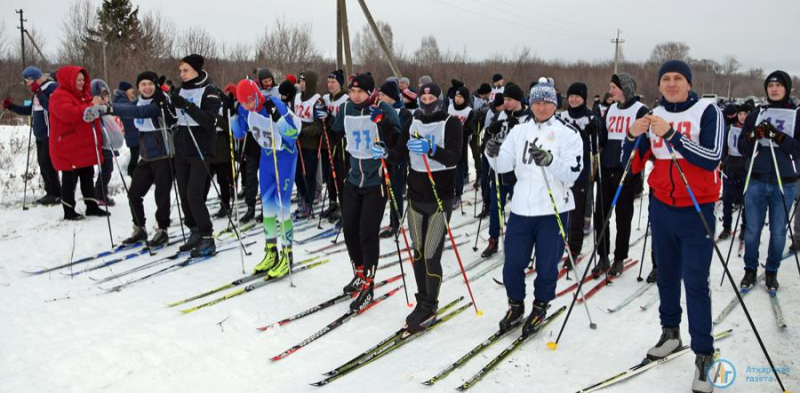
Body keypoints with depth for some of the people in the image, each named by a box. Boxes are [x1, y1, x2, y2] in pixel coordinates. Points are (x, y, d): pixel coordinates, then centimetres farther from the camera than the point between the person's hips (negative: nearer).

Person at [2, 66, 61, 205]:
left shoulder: (52, 88, -13)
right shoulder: (38, 90, 16)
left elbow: (51, 107, -27)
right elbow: (31, 110, 26)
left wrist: (38, 93, -28)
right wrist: (11, 106, 20)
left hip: (50, 133, -10)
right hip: (40, 133, 10)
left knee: (47, 163, -11)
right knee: (42, 163, 10)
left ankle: (56, 194, -5)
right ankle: (50, 192, 16)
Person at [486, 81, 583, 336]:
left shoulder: (568, 133, -3)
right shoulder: (519, 131, 9)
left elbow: (573, 173, -13)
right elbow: (504, 166, 3)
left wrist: (549, 160, -30)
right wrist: (494, 154, -19)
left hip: (553, 210, -3)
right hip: (521, 208, 3)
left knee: (547, 265, 6)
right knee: (513, 263, 7)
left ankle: (540, 307, 28)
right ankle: (516, 305, 28)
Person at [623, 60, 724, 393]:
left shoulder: (707, 112, -7)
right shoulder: (654, 116, 6)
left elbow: (711, 158, -21)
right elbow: (632, 165, 5)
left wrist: (671, 134, -29)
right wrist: (633, 137, -15)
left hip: (696, 211, -4)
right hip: (661, 207, 5)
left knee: (696, 282, -8)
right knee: (667, 275, 13)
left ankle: (703, 355, -2)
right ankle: (670, 333, 28)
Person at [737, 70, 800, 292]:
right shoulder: (755, 115, 8)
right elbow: (742, 148, 4)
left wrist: (778, 136, -20)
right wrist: (753, 136, -15)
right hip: (756, 182, 1)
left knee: (778, 231, 7)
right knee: (752, 230, 6)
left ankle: (772, 272, 21)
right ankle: (750, 269, 20)